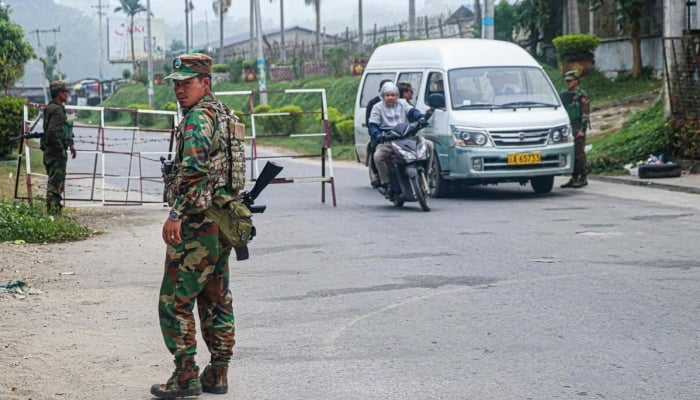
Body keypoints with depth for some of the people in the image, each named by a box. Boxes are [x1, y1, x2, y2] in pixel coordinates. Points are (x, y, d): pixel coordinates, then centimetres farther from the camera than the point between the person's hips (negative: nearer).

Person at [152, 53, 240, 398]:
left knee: (175, 302, -3)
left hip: (198, 224, -10)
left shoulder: (198, 118, -15)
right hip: (223, 223, 10)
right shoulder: (223, 114, 16)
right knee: (216, 300, 13)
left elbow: (194, 168, -29)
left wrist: (176, 214, -29)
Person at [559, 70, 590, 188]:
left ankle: (583, 178, -4)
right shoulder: (563, 95, 15)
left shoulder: (582, 96, -5)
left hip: (578, 130, -7)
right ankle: (574, 178, 11)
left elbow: (586, 114, -9)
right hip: (567, 129, 7)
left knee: (579, 154, -8)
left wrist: (582, 130, -16)